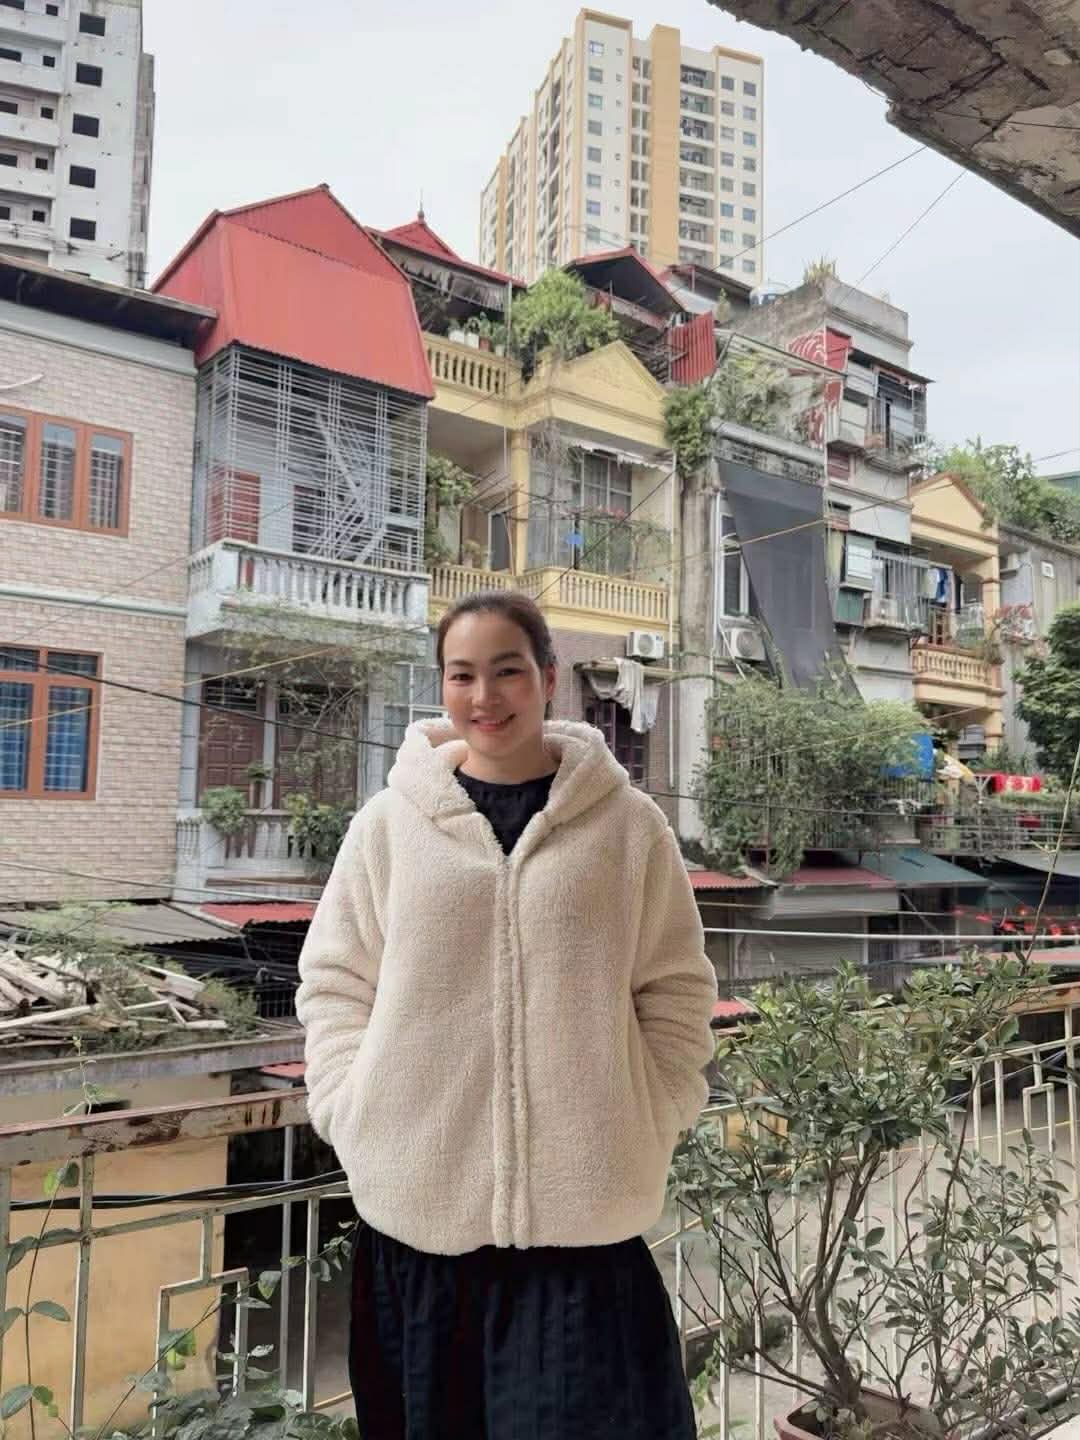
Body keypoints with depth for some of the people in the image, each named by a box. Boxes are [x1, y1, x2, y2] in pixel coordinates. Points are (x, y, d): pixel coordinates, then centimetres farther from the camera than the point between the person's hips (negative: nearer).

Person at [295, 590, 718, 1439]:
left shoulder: (628, 824, -1)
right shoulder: (390, 822, 1)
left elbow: (677, 994, 5)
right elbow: (334, 984, 7)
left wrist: (650, 1130, -2)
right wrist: (356, 1120, -2)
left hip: (581, 1201, -1)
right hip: (418, 1198, 1)